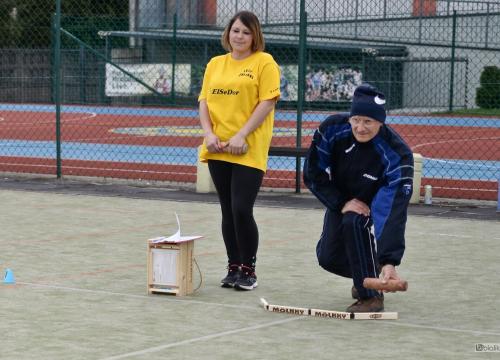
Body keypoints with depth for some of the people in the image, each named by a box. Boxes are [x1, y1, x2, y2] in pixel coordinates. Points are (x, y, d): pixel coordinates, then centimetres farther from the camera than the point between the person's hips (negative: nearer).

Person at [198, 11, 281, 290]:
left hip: (249, 150, -5)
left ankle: (249, 270, 4)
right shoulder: (215, 64, 14)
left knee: (242, 210, -10)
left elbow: (267, 102, -10)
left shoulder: (264, 62, -3)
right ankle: (233, 267, 19)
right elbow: (204, 101, 12)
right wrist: (209, 134, -5)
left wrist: (241, 136, -16)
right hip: (218, 149, 5)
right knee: (228, 211, 10)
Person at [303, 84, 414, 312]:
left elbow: (395, 210, -41)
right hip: (341, 199, 4)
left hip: (376, 203, -4)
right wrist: (341, 203, -26)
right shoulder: (332, 129, -27)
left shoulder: (396, 154, -35)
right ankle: (366, 275, 32)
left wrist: (390, 262, -48)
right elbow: (313, 175, -14)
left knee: (354, 222, -34)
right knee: (328, 258, -3)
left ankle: (372, 295, -19)